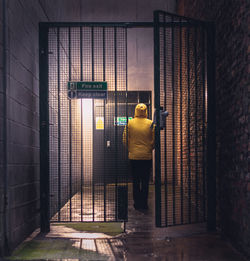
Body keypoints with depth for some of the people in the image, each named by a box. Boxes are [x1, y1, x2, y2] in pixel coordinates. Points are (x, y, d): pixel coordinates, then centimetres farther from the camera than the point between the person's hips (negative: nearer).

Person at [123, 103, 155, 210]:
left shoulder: (129, 123, -4)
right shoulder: (151, 123, -6)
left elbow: (125, 140, -2)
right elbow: (154, 140, -5)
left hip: (133, 156, 1)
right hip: (147, 156, 0)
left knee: (135, 181, 9)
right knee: (145, 181, 7)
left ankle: (137, 203, 13)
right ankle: (144, 203, 10)